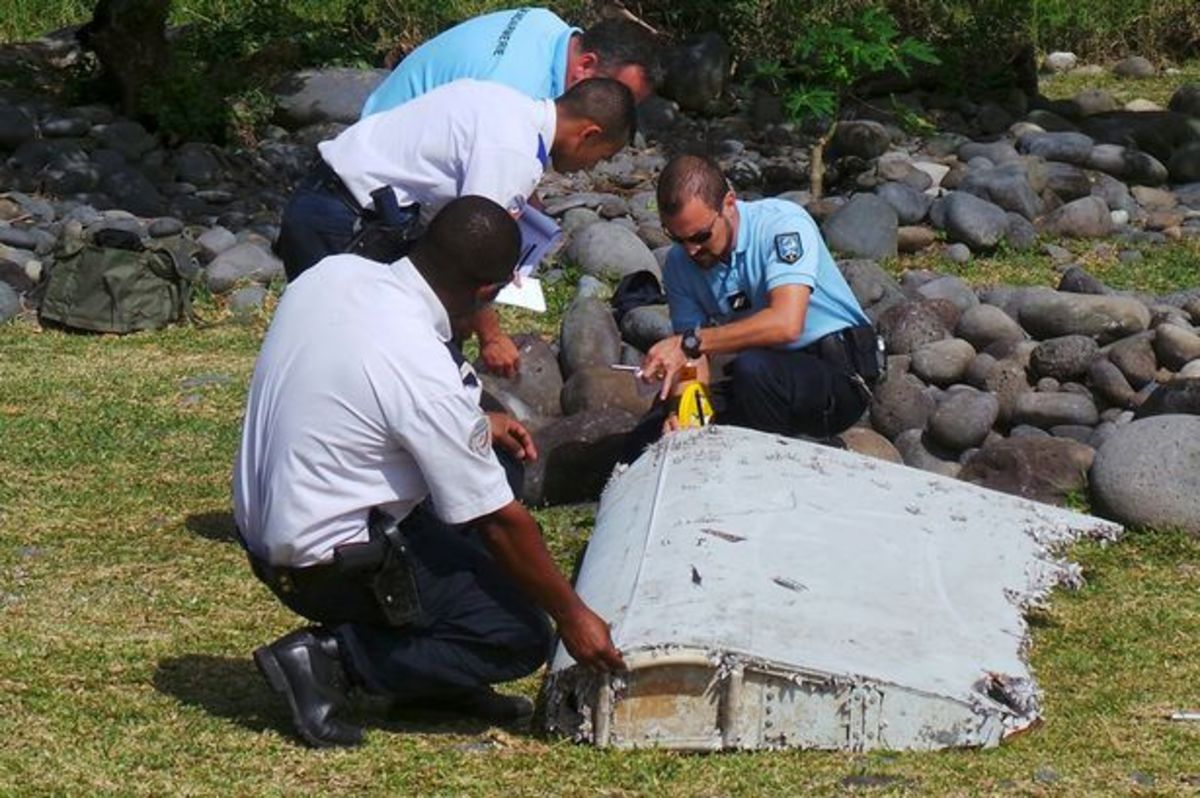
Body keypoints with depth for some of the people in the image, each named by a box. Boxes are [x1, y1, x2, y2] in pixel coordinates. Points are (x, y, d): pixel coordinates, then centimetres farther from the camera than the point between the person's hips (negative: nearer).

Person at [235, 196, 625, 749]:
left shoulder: (333, 273, -6)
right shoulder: (426, 375, -27)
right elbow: (500, 522, -17)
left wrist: (476, 425, 14)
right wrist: (571, 614, -4)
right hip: (327, 566, -9)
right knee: (522, 640, -3)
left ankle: (439, 682, 19)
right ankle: (330, 658, -6)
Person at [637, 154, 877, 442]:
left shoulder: (783, 222, -19)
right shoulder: (679, 264, 0)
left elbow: (786, 324, -33)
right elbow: (696, 360, -2)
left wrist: (690, 343, -32)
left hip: (839, 375, -6)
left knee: (752, 368, -34)